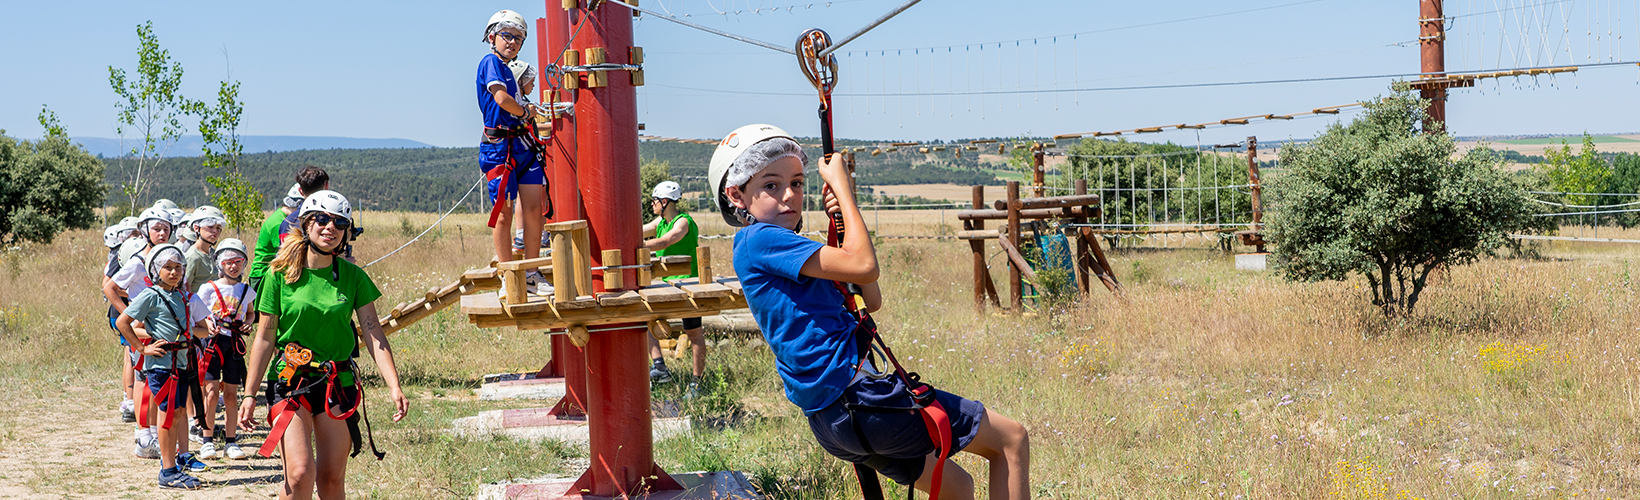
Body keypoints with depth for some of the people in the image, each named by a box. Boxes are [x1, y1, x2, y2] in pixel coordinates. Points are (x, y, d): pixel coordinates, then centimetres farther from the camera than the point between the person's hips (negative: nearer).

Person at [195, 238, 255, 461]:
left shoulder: (247, 291, 8)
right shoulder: (209, 288, 0)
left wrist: (247, 324, 4)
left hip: (234, 344, 2)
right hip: (212, 342, -2)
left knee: (231, 395, 3)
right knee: (211, 392, -9)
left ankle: (231, 442, 11)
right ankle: (208, 441, 1)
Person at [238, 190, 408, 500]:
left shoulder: (353, 276, 1)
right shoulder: (281, 273, -3)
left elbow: (374, 334, -4)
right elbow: (265, 338, -1)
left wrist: (394, 387, -14)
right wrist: (250, 394, -3)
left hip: (338, 384, 2)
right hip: (290, 381, -2)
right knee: (300, 475, -15)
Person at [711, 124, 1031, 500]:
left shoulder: (783, 252, 19)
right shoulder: (758, 240, -12)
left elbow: (870, 300, 18)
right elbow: (864, 266, -20)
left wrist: (845, 220, 9)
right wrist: (842, 187, -8)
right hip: (856, 396, -10)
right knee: (1013, 438, -1)